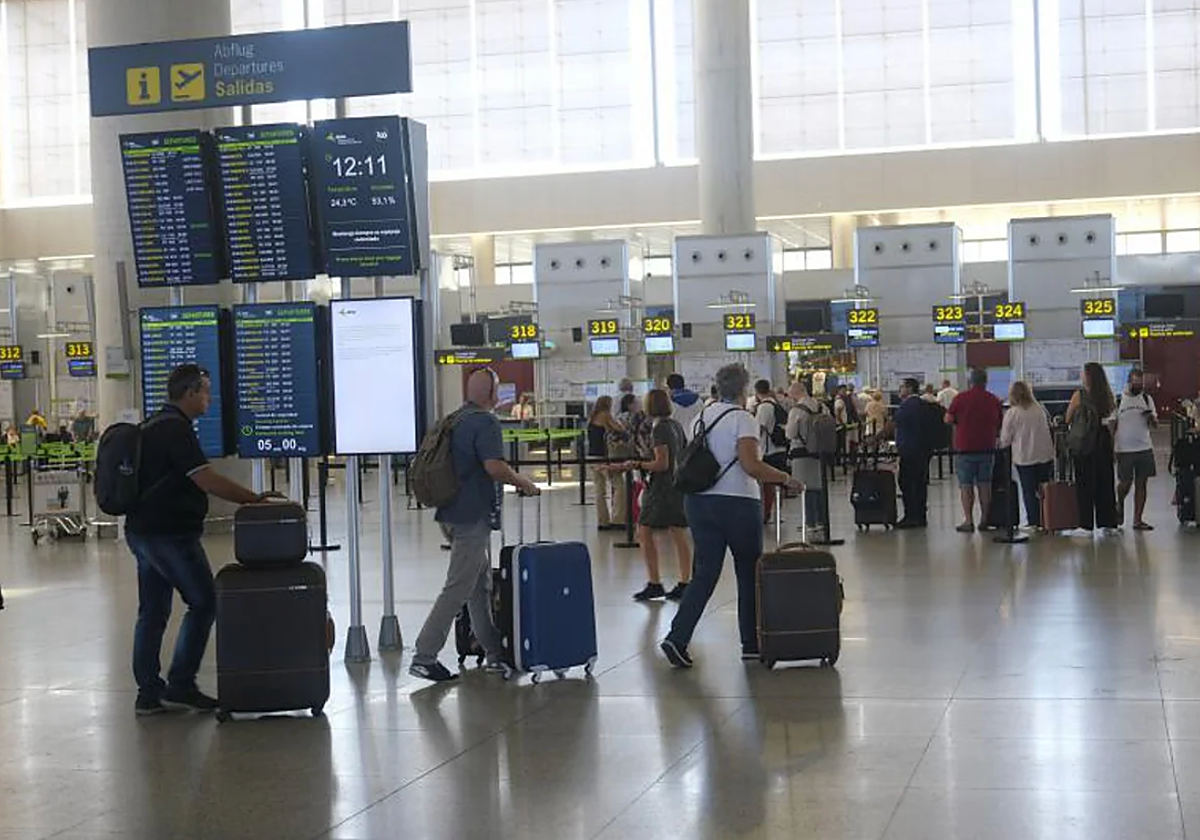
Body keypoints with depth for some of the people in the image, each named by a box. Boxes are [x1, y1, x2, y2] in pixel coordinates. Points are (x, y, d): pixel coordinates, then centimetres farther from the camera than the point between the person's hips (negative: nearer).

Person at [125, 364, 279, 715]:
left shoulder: (155, 425, 17)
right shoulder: (175, 428, -15)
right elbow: (205, 480, -22)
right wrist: (254, 499, -17)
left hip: (142, 530, 10)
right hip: (169, 534, -10)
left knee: (153, 611, 11)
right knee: (203, 603, -2)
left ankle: (148, 693, 12)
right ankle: (180, 686, -2)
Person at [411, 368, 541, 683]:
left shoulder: (455, 419, 14)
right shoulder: (485, 422, -14)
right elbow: (494, 466, -25)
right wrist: (523, 483, -10)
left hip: (456, 512, 10)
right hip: (474, 514, -10)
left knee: (480, 585, 15)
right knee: (458, 588, -6)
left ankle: (495, 653, 22)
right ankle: (424, 656, -6)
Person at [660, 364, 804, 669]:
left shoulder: (702, 417, 10)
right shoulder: (742, 418, -10)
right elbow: (751, 465, -21)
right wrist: (786, 479, -12)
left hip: (699, 502, 6)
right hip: (737, 503, -5)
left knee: (705, 573, 6)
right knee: (749, 573, 10)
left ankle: (678, 638, -8)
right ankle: (751, 644, 16)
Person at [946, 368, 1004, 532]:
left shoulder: (960, 398, -6)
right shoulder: (994, 400, 4)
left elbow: (948, 420, -5)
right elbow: (1000, 425, 10)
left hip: (966, 447, -3)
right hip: (987, 448, 3)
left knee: (966, 485, 1)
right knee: (985, 484, 9)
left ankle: (968, 520, -5)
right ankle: (984, 520, 10)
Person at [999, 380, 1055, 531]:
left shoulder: (1012, 413, -9)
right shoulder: (1040, 409, 4)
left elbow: (1005, 439, -4)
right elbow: (1049, 428, 14)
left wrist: (1000, 445, 16)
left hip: (1024, 458, -4)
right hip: (1046, 456, 4)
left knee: (1029, 491, 3)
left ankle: (1034, 522, 2)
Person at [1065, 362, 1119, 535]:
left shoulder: (1079, 395, -9)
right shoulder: (1107, 395, 0)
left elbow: (1067, 420, 0)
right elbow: (1111, 415, 7)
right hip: (1103, 439, 4)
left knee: (1084, 483, 2)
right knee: (1105, 481, 10)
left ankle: (1086, 525, 2)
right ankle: (1108, 523, 13)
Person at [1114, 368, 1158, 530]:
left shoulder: (1147, 399, 8)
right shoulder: (1118, 400, -3)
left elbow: (1154, 424, 10)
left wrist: (1152, 418, -14)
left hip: (1144, 448, 3)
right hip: (1125, 449, -3)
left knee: (1141, 484, 2)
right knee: (1125, 483, 1)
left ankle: (1138, 520, 7)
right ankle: (1119, 504, 32)